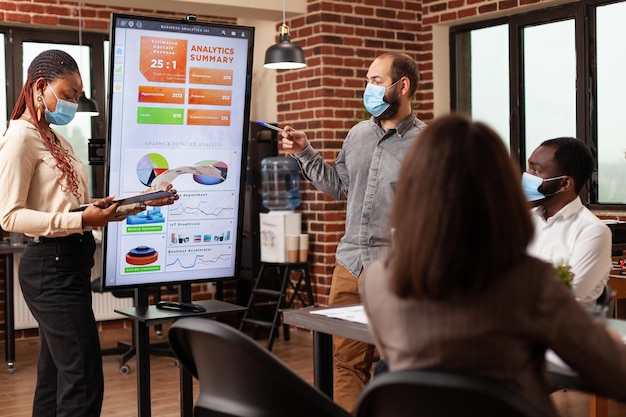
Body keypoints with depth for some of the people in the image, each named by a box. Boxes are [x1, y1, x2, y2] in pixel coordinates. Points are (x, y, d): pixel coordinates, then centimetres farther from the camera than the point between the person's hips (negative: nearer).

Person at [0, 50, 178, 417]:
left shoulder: (57, 139, 17)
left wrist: (140, 203, 6)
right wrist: (81, 220, -26)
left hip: (69, 263, 9)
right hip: (51, 265, -9)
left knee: (56, 377, 14)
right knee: (84, 380, -11)